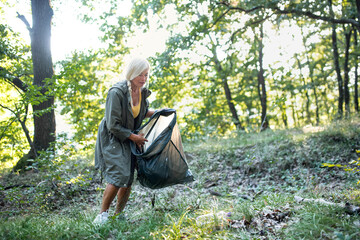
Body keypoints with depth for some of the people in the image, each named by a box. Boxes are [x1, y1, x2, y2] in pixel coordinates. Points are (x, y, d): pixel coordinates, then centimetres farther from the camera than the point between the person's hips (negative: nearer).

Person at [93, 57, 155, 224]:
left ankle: (119, 214, 24)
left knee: (129, 179, 7)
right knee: (119, 175, -18)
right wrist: (134, 137, -16)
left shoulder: (143, 92, -1)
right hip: (112, 138, -7)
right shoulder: (117, 92, -23)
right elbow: (113, 125, -21)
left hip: (130, 139, 7)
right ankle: (103, 214, -1)